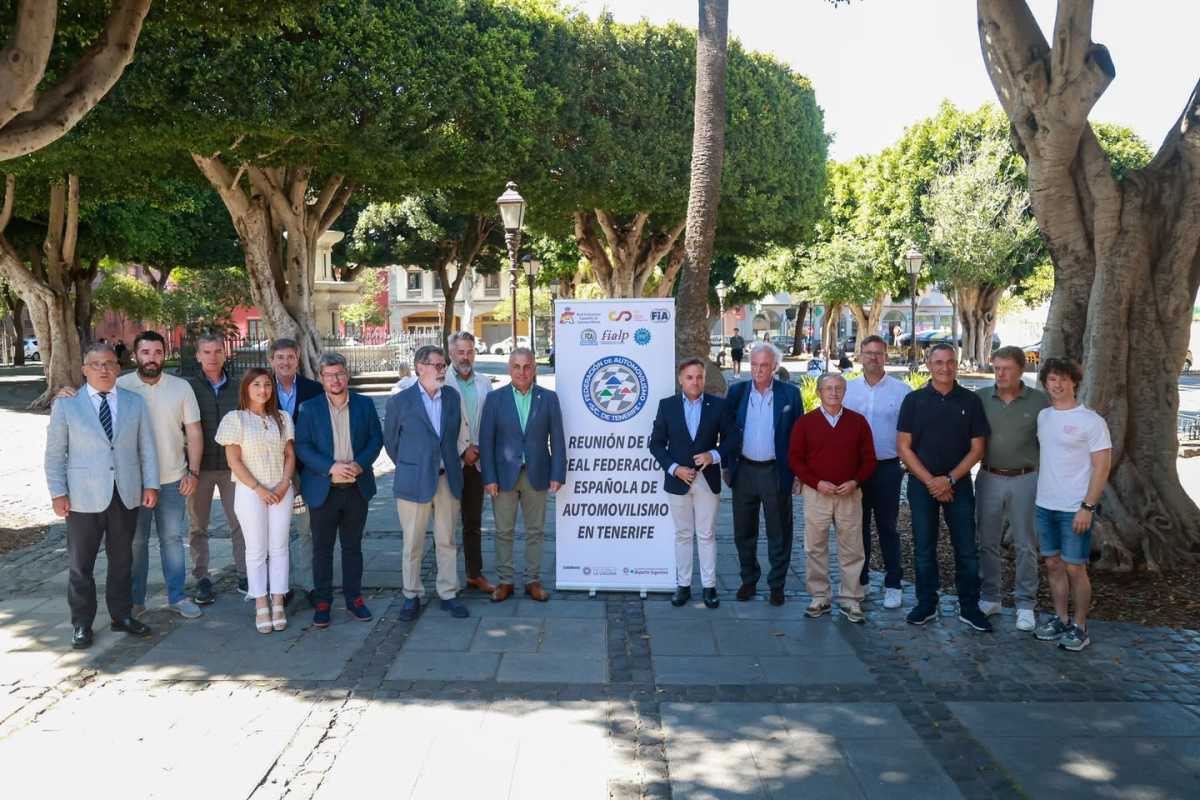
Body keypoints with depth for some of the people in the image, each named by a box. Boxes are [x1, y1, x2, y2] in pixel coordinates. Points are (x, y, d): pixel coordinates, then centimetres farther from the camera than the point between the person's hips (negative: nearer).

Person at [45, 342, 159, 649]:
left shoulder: (135, 403, 6)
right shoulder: (66, 405, 0)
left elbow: (147, 447, 6)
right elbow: (55, 453, 0)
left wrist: (151, 484, 0)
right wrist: (57, 493, -6)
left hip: (126, 495, 2)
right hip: (84, 497, -2)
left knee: (122, 559, 12)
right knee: (81, 563, 5)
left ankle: (122, 615, 25)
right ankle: (82, 623, 18)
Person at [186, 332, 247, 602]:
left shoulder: (237, 389, 6)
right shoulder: (188, 387, -1)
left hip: (233, 466, 1)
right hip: (199, 467, -1)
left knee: (240, 522, 3)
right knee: (197, 526, 7)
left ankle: (243, 575, 13)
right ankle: (201, 578, 16)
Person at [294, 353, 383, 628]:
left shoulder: (365, 405, 4)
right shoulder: (310, 408, -1)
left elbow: (376, 439, 3)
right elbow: (302, 446, -6)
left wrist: (360, 463, -15)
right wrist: (331, 468, -19)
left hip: (357, 488, 2)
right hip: (324, 489, -1)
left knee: (353, 546, 12)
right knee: (322, 548, 6)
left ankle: (353, 599, 22)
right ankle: (322, 602, 15)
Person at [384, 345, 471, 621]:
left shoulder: (452, 396, 5)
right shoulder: (400, 400, -6)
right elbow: (390, 440, 5)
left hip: (448, 479, 3)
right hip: (414, 481, -3)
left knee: (447, 541, 10)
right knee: (413, 543, 6)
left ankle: (448, 594, 20)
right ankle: (412, 596, 20)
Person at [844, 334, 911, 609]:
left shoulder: (901, 390, -2)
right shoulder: (847, 389, 4)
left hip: (887, 468, -2)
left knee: (887, 527, 6)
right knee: (858, 526, 11)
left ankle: (892, 584, 15)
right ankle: (860, 581, 22)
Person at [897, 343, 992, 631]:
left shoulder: (970, 400, 2)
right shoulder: (914, 400, 1)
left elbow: (977, 448, 1)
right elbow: (903, 447, -2)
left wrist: (949, 479, -10)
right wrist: (930, 481, -10)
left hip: (959, 483, 0)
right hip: (922, 484, 0)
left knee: (967, 549, 3)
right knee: (923, 549, 7)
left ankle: (969, 607, 15)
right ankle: (926, 604, 19)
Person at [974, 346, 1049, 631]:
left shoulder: (1039, 401, -3)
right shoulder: (979, 398, -2)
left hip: (1025, 480, -1)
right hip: (989, 478, 2)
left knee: (1025, 545, 5)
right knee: (987, 542, 10)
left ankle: (1026, 605, 15)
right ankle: (989, 598, 24)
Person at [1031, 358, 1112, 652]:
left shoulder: (1091, 421, -10)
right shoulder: (1042, 417, 7)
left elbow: (1102, 467, -11)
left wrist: (1087, 507, -16)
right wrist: (1040, 492, 10)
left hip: (1075, 510, -6)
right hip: (1045, 506, 6)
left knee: (1075, 568, 1)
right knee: (1053, 564, 12)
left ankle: (1080, 627, 14)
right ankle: (1060, 620, 25)